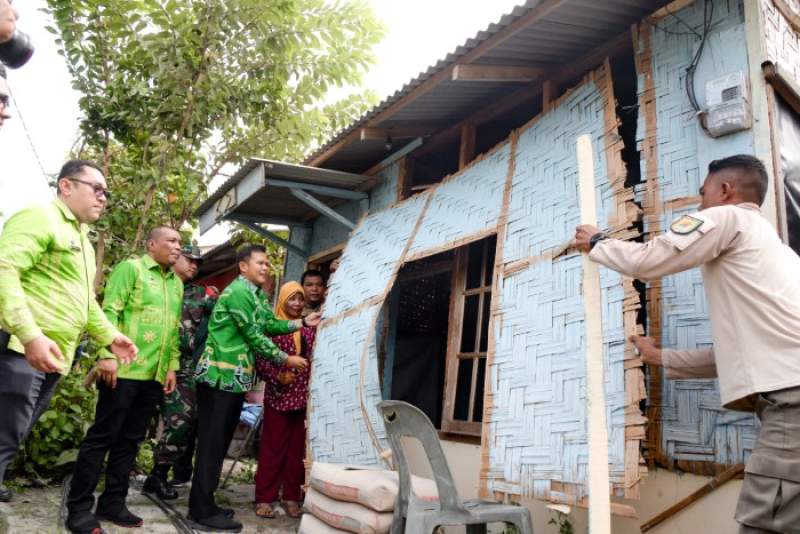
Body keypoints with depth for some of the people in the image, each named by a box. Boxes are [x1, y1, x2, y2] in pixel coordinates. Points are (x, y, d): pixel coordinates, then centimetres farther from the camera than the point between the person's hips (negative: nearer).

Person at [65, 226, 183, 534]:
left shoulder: (177, 283, 17)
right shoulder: (131, 268, -3)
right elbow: (110, 312, -11)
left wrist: (173, 365, 12)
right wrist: (108, 354, -19)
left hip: (155, 376, 7)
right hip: (125, 371, -6)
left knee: (129, 441, 12)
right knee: (101, 438, 1)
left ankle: (112, 503, 22)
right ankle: (79, 508, 11)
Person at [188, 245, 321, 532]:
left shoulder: (257, 294, 16)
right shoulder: (238, 291, -14)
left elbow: (270, 324, 10)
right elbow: (253, 335, -15)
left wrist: (303, 322, 6)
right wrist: (286, 359, -8)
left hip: (236, 378, 10)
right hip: (220, 377, -10)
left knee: (220, 442, 14)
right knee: (212, 443, -3)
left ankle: (203, 504, 24)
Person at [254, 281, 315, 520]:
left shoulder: (309, 328, 8)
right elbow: (260, 362, -9)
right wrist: (277, 376, -22)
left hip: (304, 397, 4)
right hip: (279, 397, -4)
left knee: (297, 449, 9)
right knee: (272, 448, 3)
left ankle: (291, 497, 19)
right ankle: (264, 498, 13)